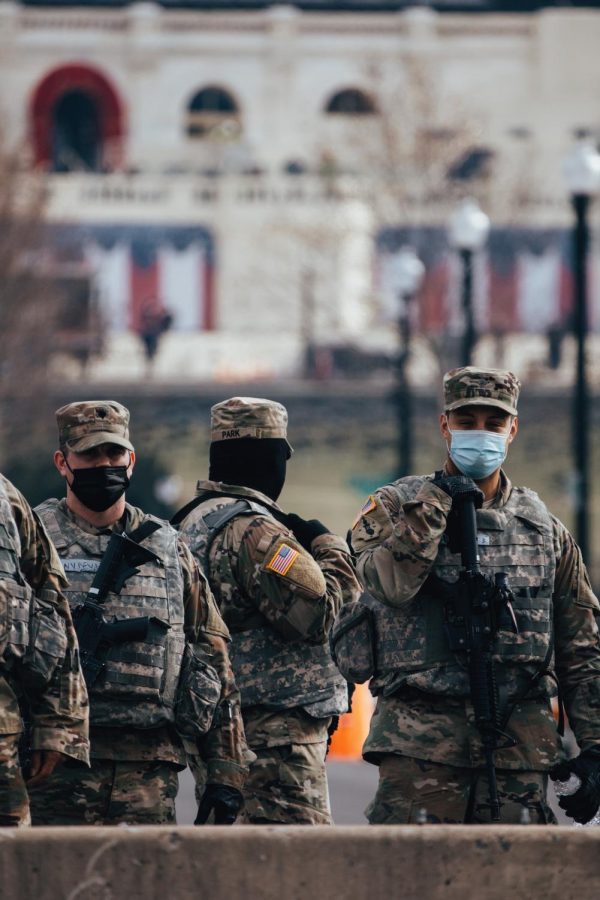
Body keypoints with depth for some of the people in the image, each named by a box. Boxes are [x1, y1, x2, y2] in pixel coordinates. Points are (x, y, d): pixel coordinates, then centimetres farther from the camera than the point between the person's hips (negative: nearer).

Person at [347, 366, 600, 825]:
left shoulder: (544, 527, 15)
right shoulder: (396, 507, 7)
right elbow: (391, 582, -16)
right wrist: (437, 499, -12)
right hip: (422, 737, -3)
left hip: (521, 748, 3)